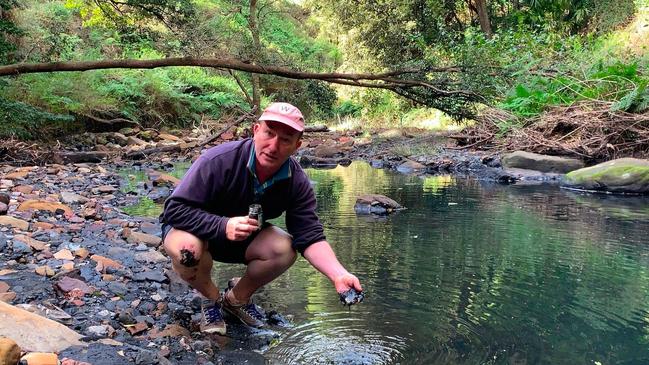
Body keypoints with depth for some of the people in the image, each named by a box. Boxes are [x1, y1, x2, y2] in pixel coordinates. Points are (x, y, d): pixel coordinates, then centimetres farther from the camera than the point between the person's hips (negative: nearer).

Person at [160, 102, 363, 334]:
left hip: (244, 240, 4)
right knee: (188, 248, -37)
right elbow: (174, 209, -29)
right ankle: (212, 299, -2)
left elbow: (310, 237, -18)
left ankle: (237, 298, 5)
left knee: (286, 249, -23)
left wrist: (339, 275, -36)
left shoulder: (297, 182, -16)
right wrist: (223, 226, -44)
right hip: (198, 230, -3)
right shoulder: (219, 160, -30)